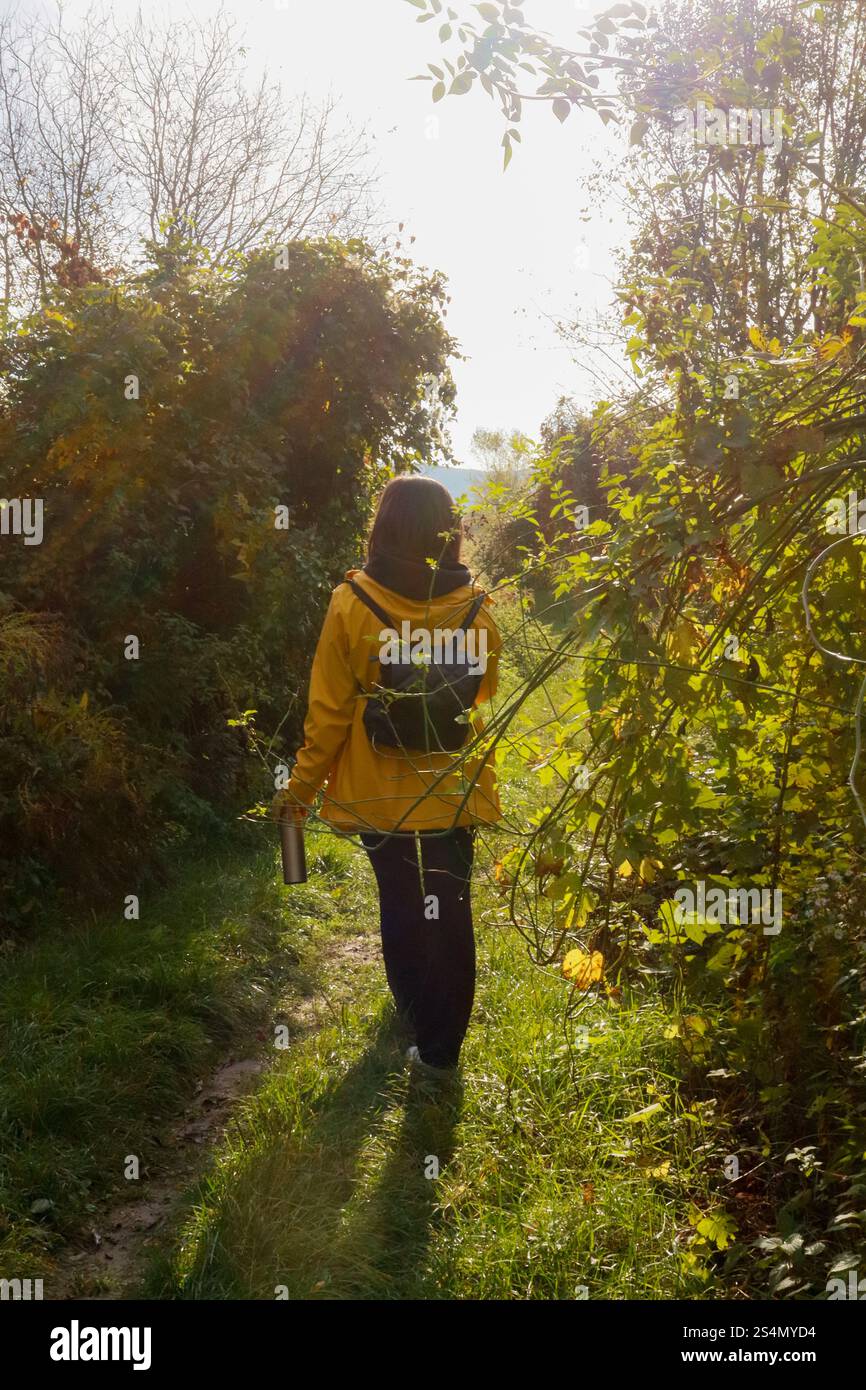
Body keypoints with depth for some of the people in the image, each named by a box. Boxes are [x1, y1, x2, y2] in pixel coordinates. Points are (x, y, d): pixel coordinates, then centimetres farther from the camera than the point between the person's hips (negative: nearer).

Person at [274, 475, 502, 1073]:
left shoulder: (352, 606, -16)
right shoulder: (476, 609, -10)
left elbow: (329, 711, -12)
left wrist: (302, 787, -1)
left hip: (380, 793, 0)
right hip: (456, 792, 1)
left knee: (401, 905, 19)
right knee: (450, 913, 11)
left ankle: (418, 1014, 36)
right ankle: (441, 1045, 18)